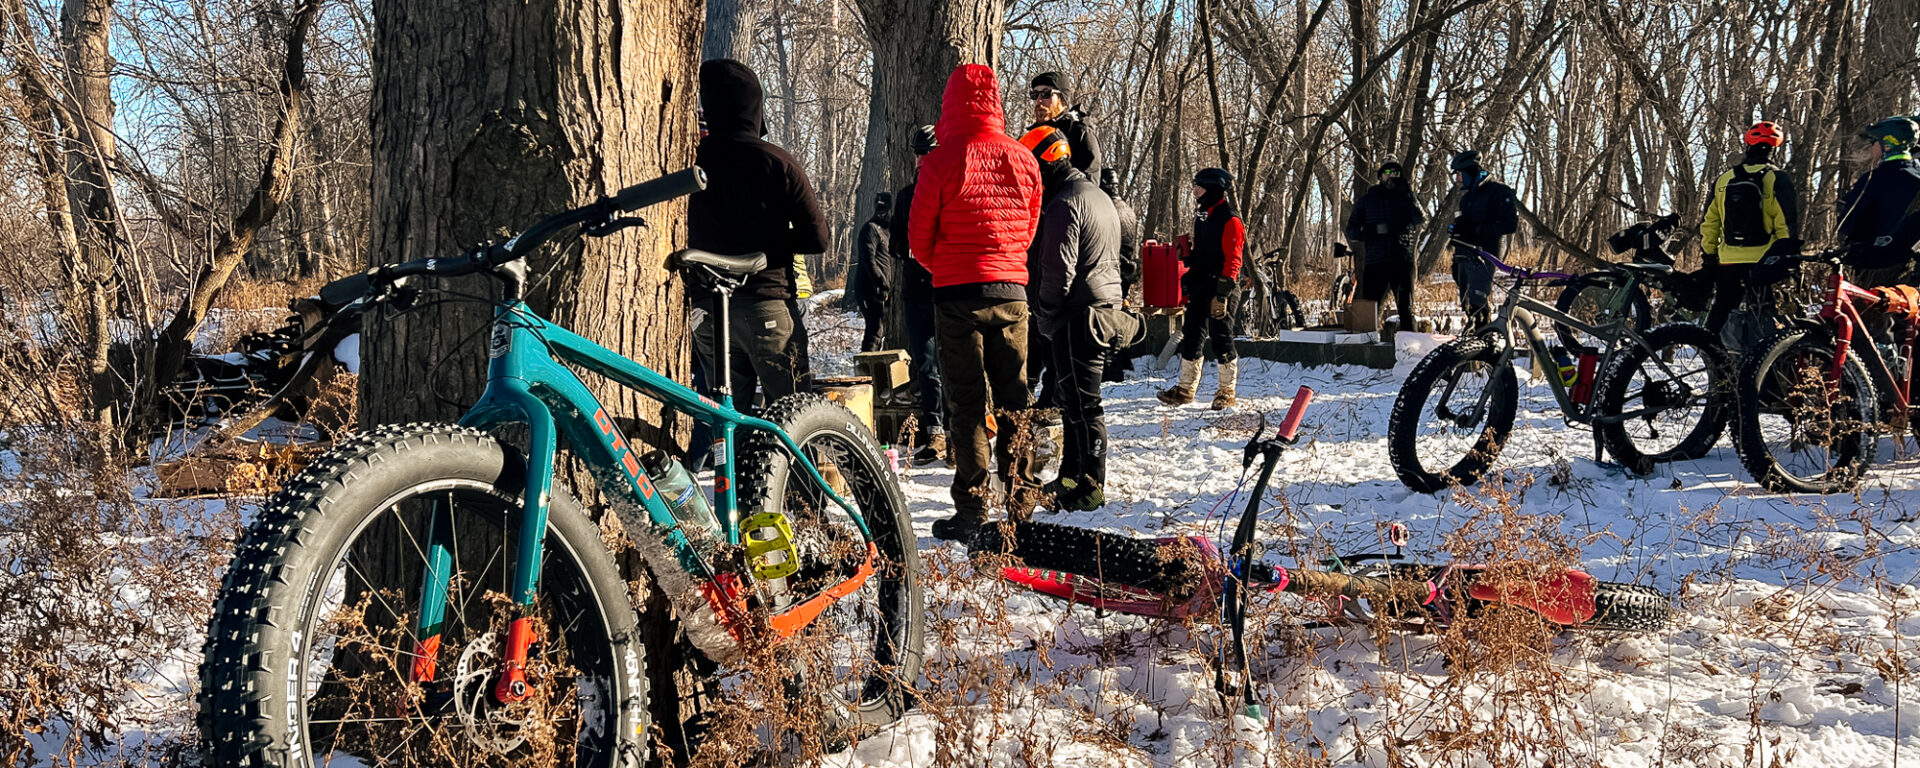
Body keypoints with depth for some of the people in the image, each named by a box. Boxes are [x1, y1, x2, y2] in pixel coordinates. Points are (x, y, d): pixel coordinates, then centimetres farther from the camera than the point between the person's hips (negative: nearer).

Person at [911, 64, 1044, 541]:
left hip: (958, 293, -3)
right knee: (1014, 402, 12)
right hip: (1012, 291, 4)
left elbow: (919, 238, -2)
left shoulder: (942, 161, -10)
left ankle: (971, 512, 2)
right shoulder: (1023, 160, 3)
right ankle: (1021, 509, 16)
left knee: (966, 403, 2)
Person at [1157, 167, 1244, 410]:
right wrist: (1188, 282, 20)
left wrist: (1222, 294, -22)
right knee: (1191, 337, 11)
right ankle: (1185, 389, 19)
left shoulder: (1230, 221, -12)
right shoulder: (1202, 217, 16)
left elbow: (1232, 260, -17)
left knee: (1221, 339, -2)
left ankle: (1227, 393, 8)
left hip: (1220, 290, -9)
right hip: (1200, 288, 9)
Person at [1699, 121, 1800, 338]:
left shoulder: (1722, 181, 7)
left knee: (1720, 313, 12)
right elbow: (1788, 224, -9)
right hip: (1763, 263, -4)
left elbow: (1708, 223, 10)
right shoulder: (1777, 179, -6)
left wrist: (1708, 256, 17)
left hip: (1728, 262, 4)